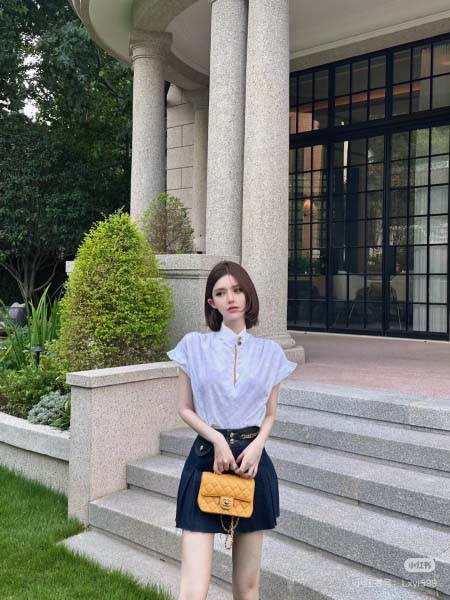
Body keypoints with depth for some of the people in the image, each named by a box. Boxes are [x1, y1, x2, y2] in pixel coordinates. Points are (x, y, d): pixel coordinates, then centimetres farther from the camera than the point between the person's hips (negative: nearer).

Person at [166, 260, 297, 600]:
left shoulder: (269, 352, 5)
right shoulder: (195, 346, 1)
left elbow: (270, 414, 12)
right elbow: (184, 408, 5)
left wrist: (256, 445, -8)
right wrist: (217, 438, -11)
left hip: (253, 461, 2)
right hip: (206, 459, -2)